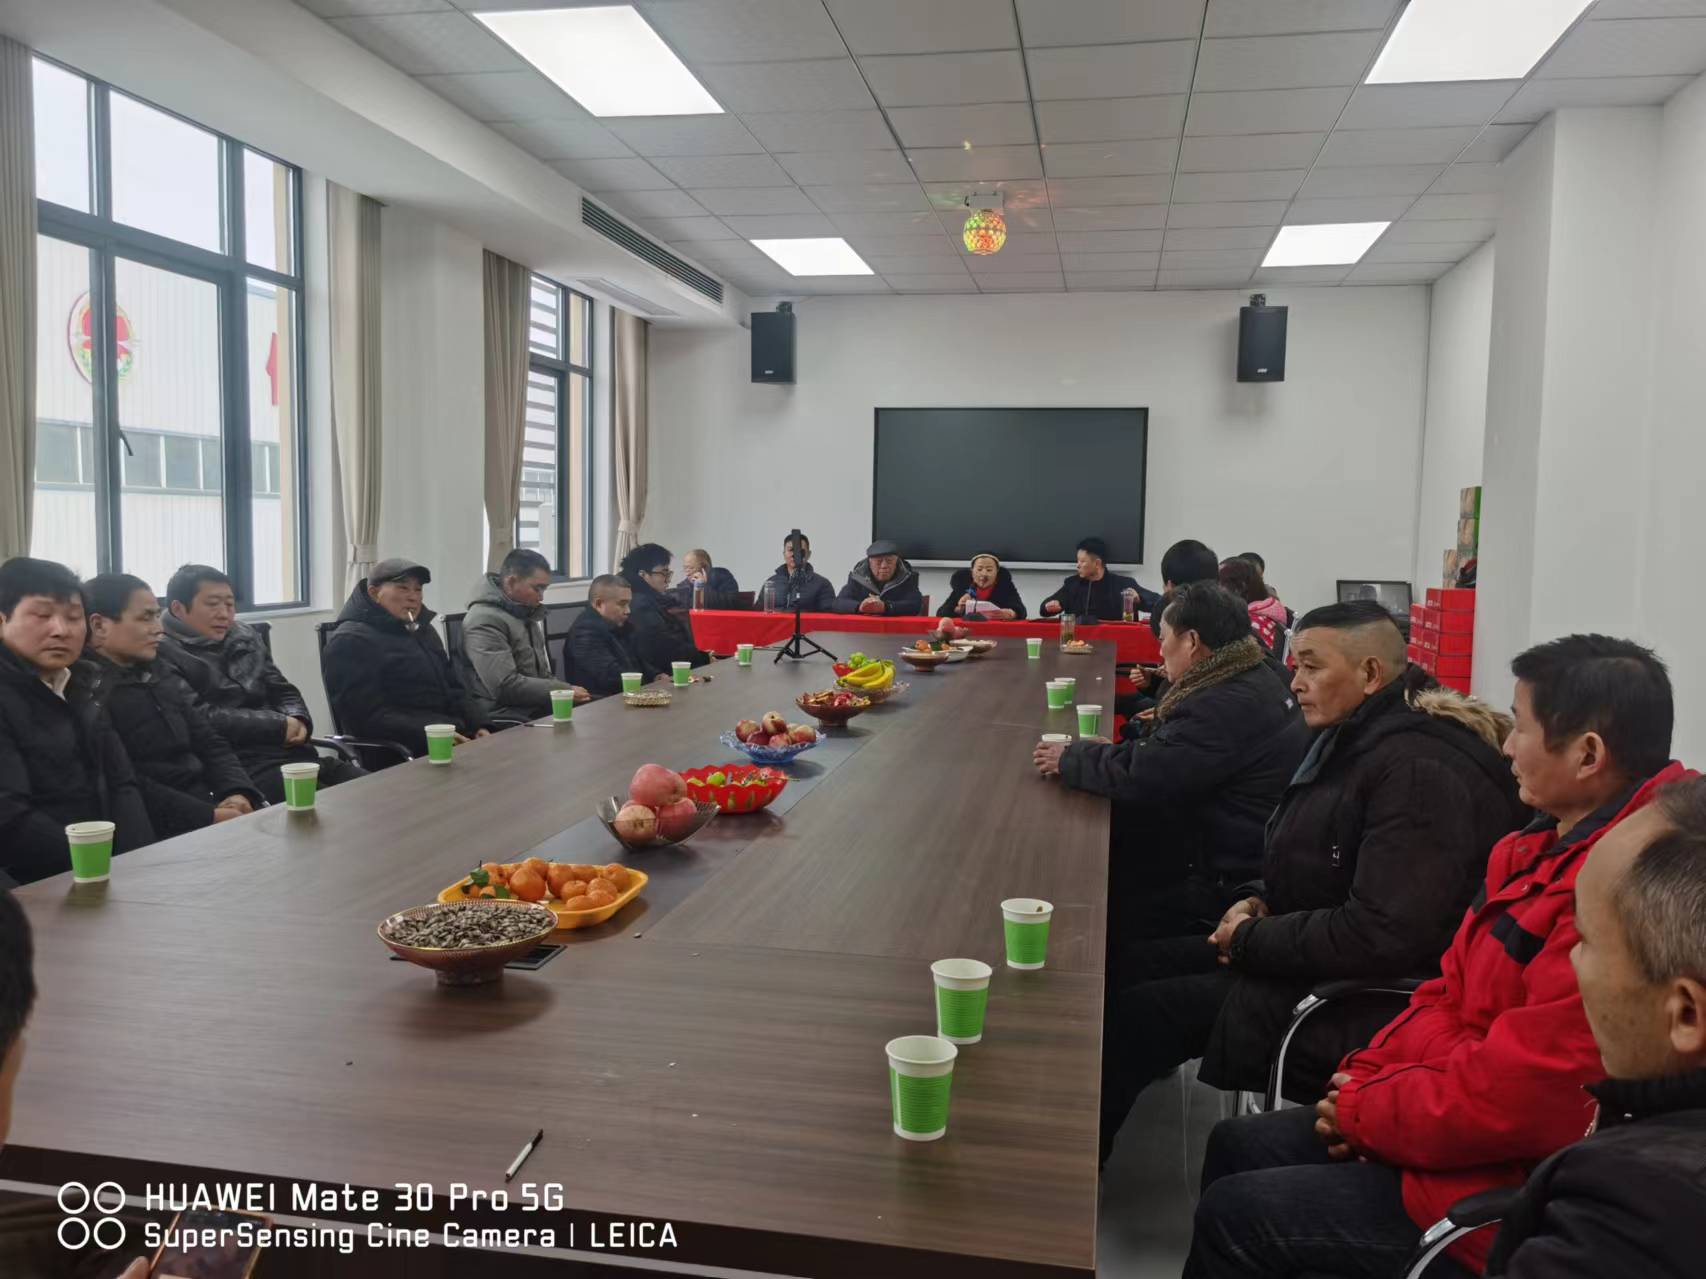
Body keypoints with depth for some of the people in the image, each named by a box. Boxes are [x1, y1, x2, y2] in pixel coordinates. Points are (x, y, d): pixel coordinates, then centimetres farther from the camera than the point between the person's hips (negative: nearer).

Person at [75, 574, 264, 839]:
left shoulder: (165, 675, 18)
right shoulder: (83, 689, -6)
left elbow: (211, 743, 15)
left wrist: (238, 793, -5)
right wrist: (207, 816, -18)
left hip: (211, 805, 8)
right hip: (157, 829, -7)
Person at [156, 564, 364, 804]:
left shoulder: (246, 638, 20)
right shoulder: (164, 655, -4)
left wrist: (298, 720, -2)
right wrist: (278, 726, -11)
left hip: (295, 754, 7)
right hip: (240, 766, -7)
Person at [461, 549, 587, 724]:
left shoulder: (525, 614, 16)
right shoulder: (484, 621, -13)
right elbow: (506, 687, -22)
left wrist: (568, 689, 3)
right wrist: (565, 691, -15)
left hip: (537, 709, 9)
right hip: (506, 721, -9)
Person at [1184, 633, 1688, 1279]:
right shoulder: (1550, 845, 5)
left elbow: (1509, 1098, -28)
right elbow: (1452, 992, 11)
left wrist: (1363, 1113, -13)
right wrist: (1367, 1078, -2)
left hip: (1509, 1187, -9)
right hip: (1457, 1122, 9)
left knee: (1231, 1215, -5)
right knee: (1235, 1146, 12)